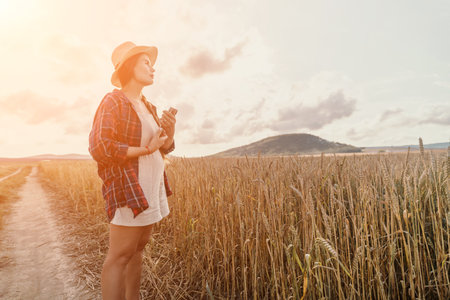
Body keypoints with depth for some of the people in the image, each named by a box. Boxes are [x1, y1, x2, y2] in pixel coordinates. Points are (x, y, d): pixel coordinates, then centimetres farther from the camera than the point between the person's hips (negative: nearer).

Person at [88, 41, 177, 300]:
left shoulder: (149, 107, 16)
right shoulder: (113, 101, -7)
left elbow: (163, 148, 17)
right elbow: (100, 147, -17)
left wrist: (170, 132, -3)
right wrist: (145, 149, -16)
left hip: (152, 187, 8)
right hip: (129, 188, -8)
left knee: (138, 249, 13)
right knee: (120, 255, -3)